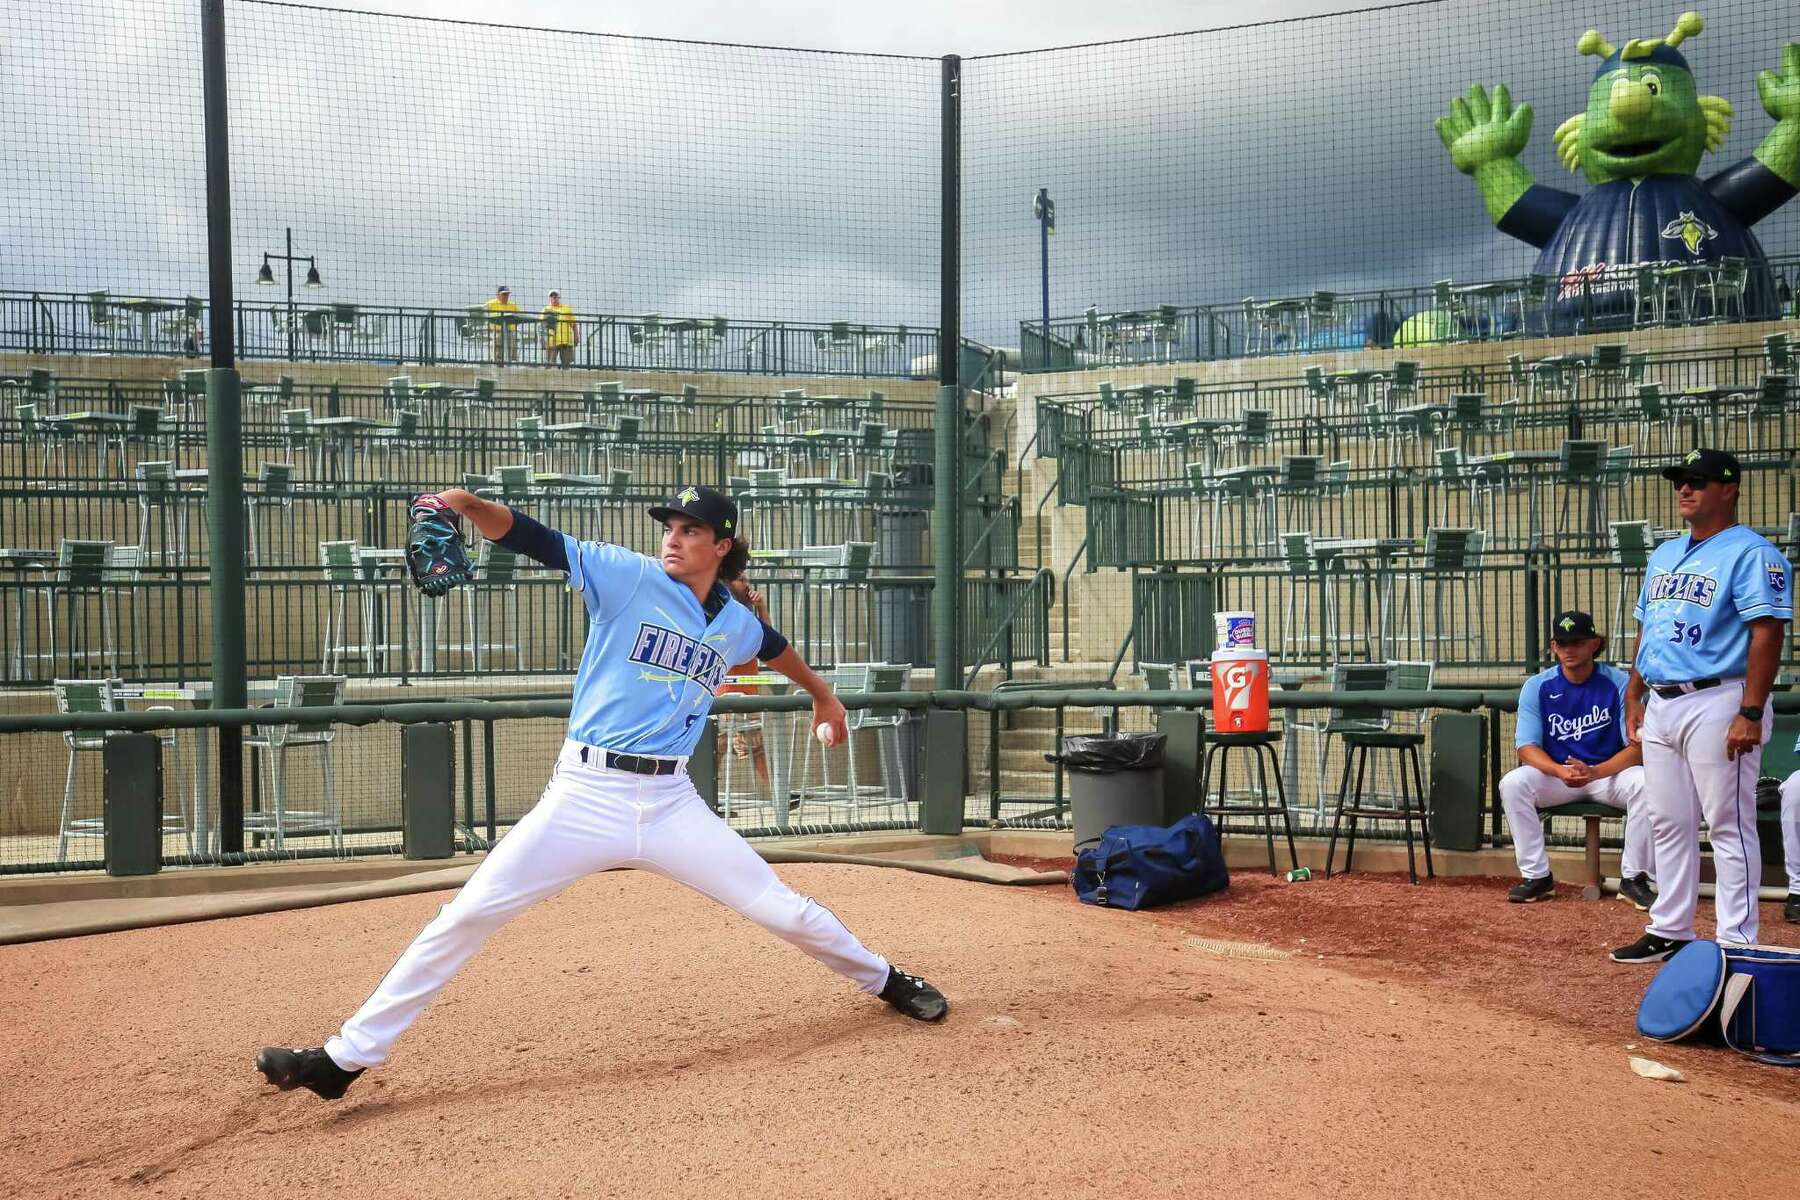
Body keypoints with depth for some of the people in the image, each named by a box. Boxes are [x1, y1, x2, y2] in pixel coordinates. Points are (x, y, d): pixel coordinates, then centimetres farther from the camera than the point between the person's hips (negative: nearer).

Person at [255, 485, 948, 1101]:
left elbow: (774, 647, 31)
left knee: (782, 910, 5)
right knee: (466, 916, -6)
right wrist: (468, 504, -34)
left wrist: (821, 693, 46)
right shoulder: (628, 577, -5)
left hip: (670, 802, 3)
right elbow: (533, 540, -15)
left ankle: (883, 980, 33)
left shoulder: (736, 624, 7)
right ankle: (346, 1058, 5)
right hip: (583, 796, -2)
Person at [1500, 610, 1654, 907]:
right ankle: (1536, 876, -14)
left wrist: (1594, 772, -32)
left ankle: (1633, 878, -16)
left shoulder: (1619, 683, -10)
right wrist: (1561, 771, -30)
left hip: (1611, 772, -1)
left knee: (1643, 783, -32)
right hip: (1554, 772, 1)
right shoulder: (1537, 687, -5)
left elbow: (1637, 747, -14)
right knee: (1512, 783, -26)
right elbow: (1527, 748, -9)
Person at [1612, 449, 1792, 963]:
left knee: (1729, 827, -3)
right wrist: (1633, 696, 16)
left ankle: (1736, 943, 2)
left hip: (1716, 704, -8)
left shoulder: (1750, 553, -8)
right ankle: (1669, 932, 22)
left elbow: (1767, 633, -16)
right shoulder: (1664, 555, 18)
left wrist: (1750, 714, -22)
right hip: (1661, 705, 9)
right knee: (1669, 825, 13)